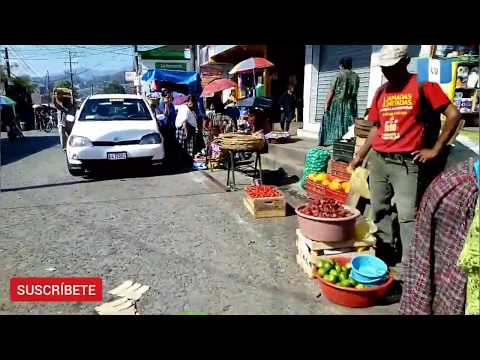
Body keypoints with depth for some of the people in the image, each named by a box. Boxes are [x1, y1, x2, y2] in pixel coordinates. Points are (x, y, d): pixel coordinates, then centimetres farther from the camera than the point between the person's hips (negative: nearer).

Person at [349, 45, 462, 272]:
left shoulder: (422, 85, -3)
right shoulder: (381, 92, 14)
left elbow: (453, 114, -5)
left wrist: (435, 149, -6)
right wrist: (360, 155, 16)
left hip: (406, 162, -6)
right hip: (378, 160, 6)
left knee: (407, 215, -7)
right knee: (379, 210, 11)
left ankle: (407, 265, 2)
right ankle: (384, 253, 25)